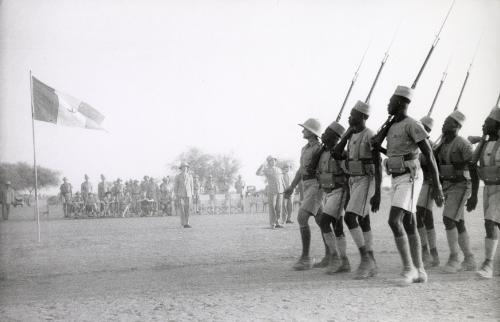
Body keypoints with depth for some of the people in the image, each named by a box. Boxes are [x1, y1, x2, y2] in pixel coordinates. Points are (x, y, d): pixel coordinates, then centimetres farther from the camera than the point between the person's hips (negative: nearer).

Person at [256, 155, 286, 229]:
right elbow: (258, 173, -17)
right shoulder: (266, 170, -1)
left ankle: (277, 223, 11)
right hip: (272, 191, -5)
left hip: (280, 191, 5)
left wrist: (285, 189, 13)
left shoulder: (279, 169, 15)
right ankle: (272, 224, 0)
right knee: (272, 208, -5)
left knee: (278, 208, 4)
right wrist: (263, 165, -16)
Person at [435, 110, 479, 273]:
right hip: (448, 187, 8)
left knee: (448, 220, -19)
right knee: (458, 225, 8)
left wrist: (474, 196, -20)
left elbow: (474, 170, -17)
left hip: (461, 187, -8)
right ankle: (469, 261, 16)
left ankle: (453, 258, -10)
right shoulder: (442, 144, 9)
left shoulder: (463, 144, -15)